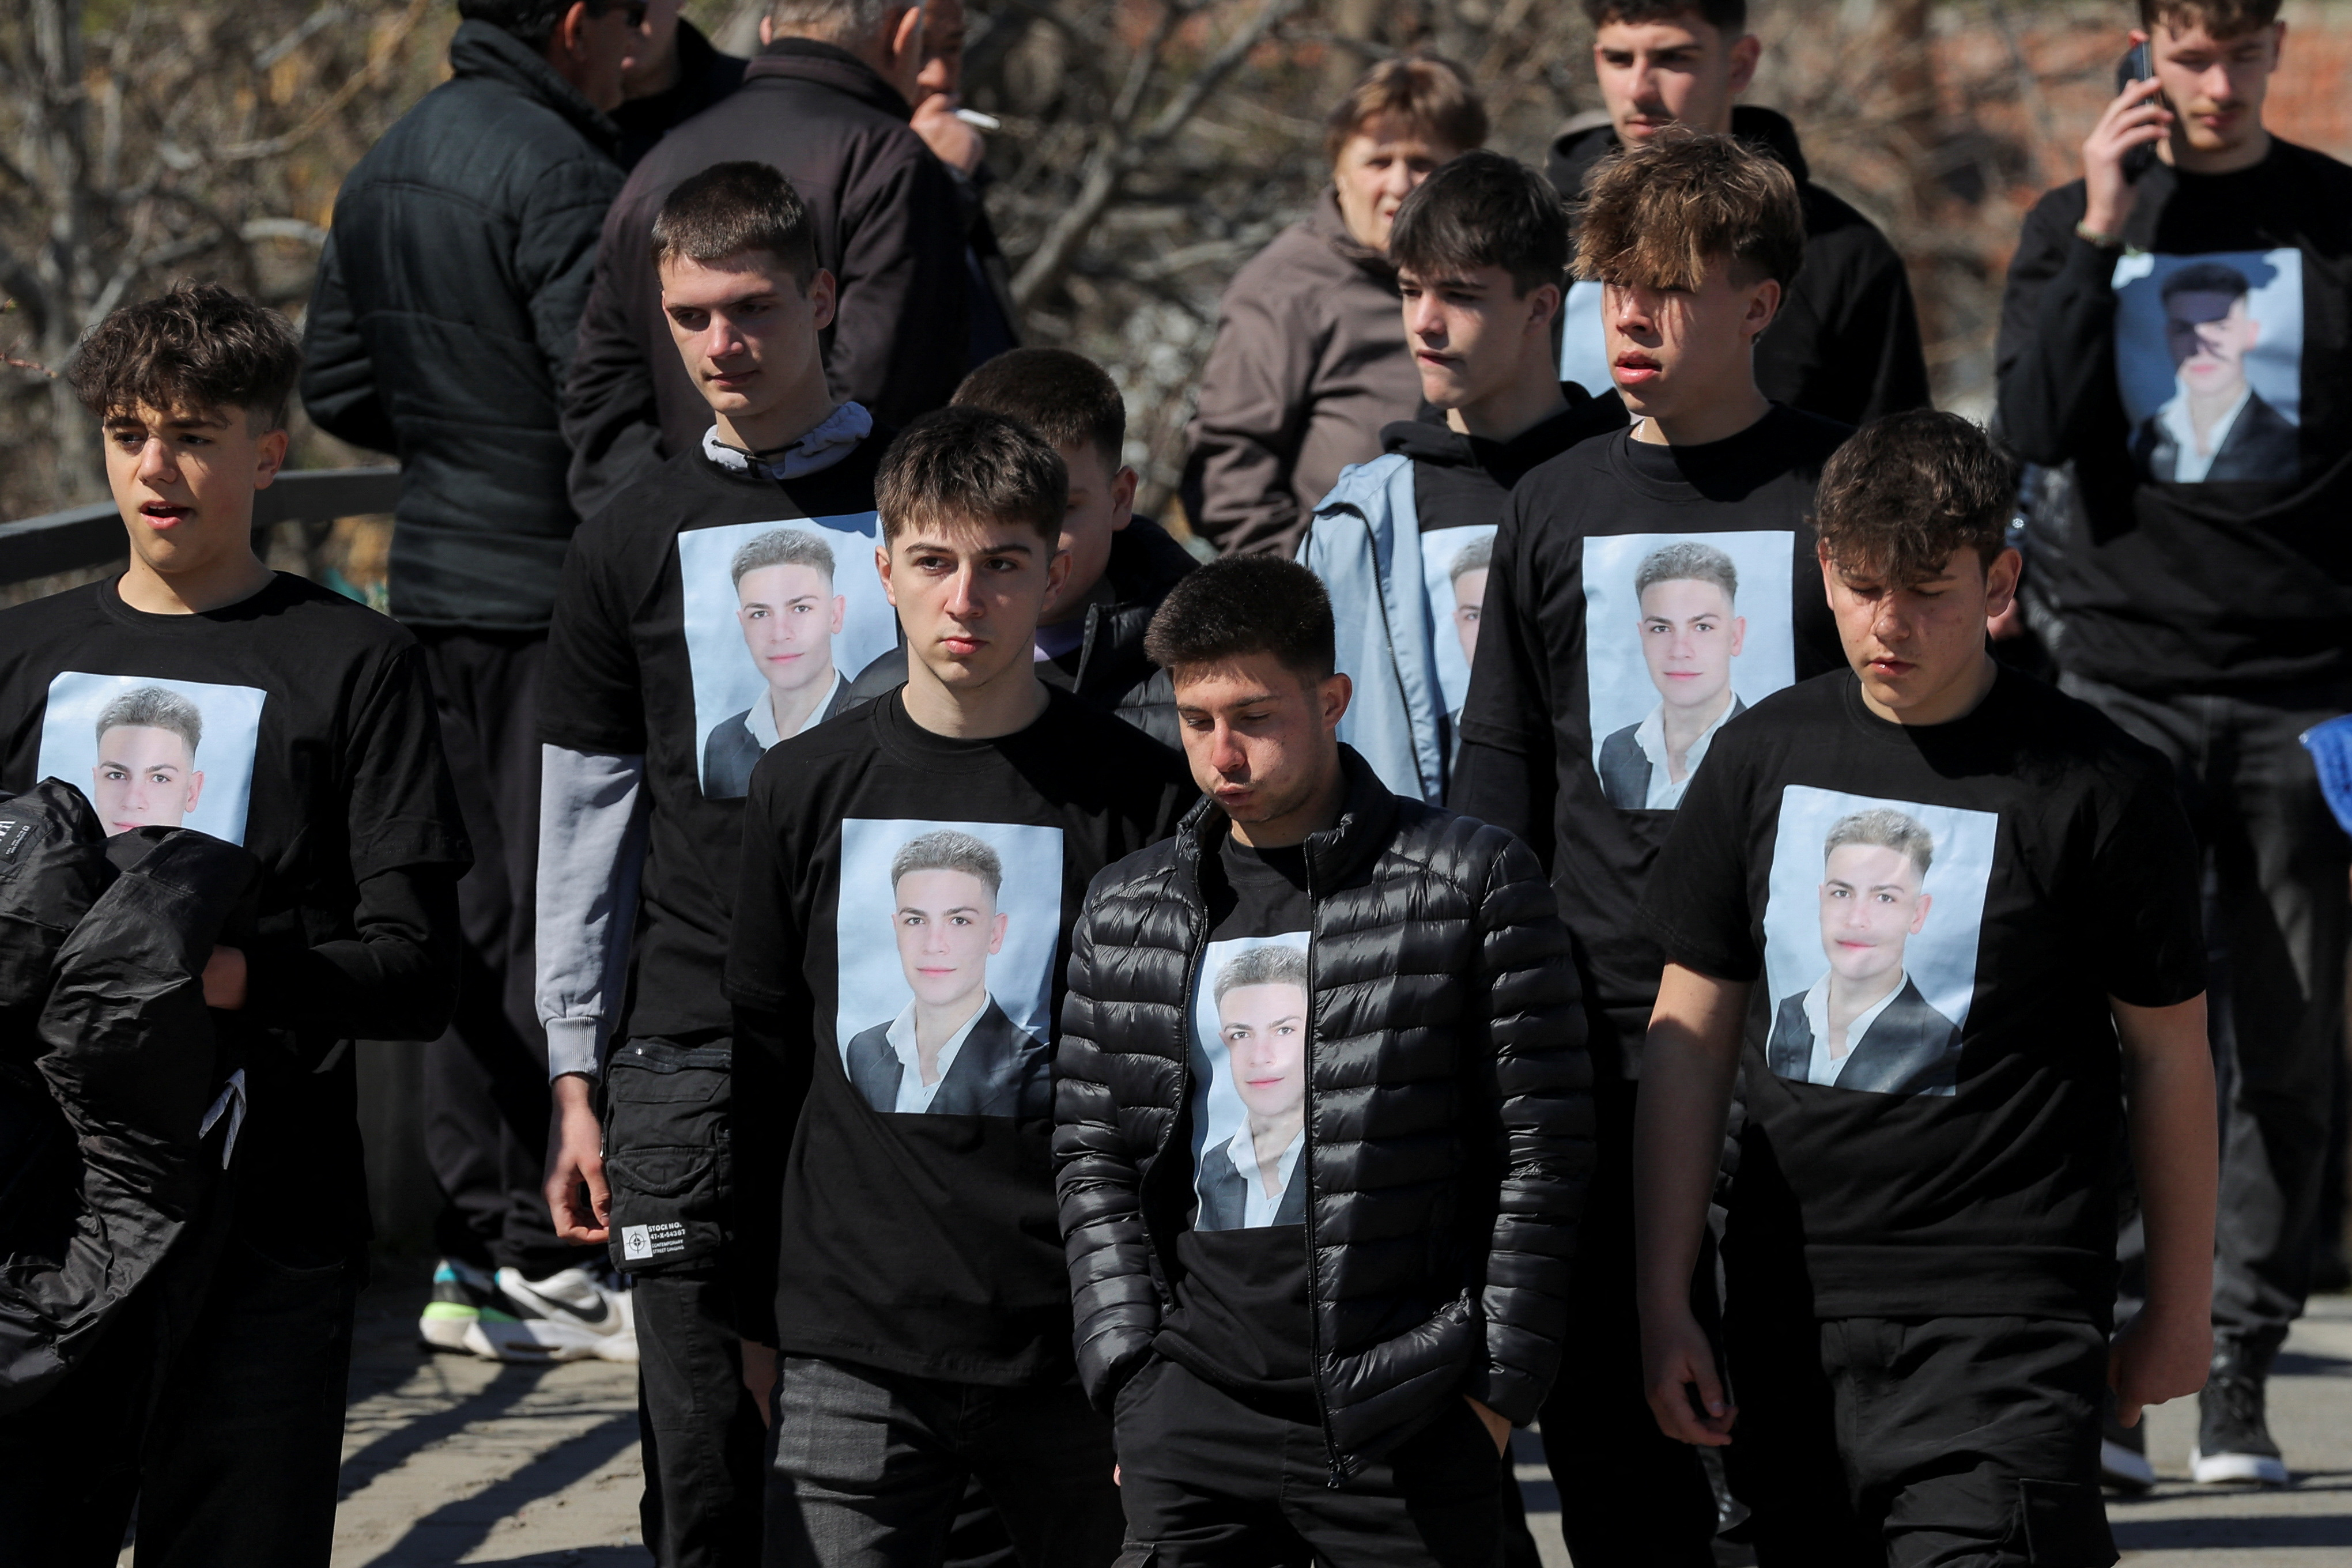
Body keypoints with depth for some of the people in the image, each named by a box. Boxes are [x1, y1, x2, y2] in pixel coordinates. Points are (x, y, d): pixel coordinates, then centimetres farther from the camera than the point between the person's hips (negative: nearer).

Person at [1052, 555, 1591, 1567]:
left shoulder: (1474, 885, 0)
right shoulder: (1127, 912, 12)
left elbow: (1542, 1153, 0)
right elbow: (1091, 1156, 13)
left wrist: (1498, 1389, -5)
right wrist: (1132, 1374, 2)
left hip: (1408, 1428, -3)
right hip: (1195, 1416, 3)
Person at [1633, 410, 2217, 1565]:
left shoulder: (2093, 787, -6)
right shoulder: (1765, 756, 6)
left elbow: (2168, 1050, 3)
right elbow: (1690, 1033, 10)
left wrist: (2178, 1308, 7)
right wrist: (1662, 1299, 6)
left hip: (2006, 1326, -5)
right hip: (1793, 1308, 5)